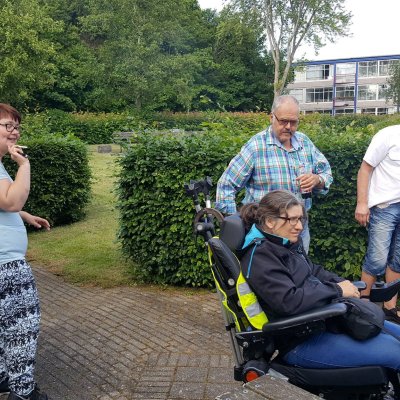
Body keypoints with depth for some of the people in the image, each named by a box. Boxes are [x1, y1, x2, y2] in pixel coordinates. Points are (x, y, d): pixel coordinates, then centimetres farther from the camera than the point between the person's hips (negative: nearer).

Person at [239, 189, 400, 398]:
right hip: (301, 341, -10)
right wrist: (336, 290, -19)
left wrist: (342, 282, 2)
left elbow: (314, 271, 21)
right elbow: (289, 301, -29)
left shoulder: (285, 244, 8)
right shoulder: (259, 256, -20)